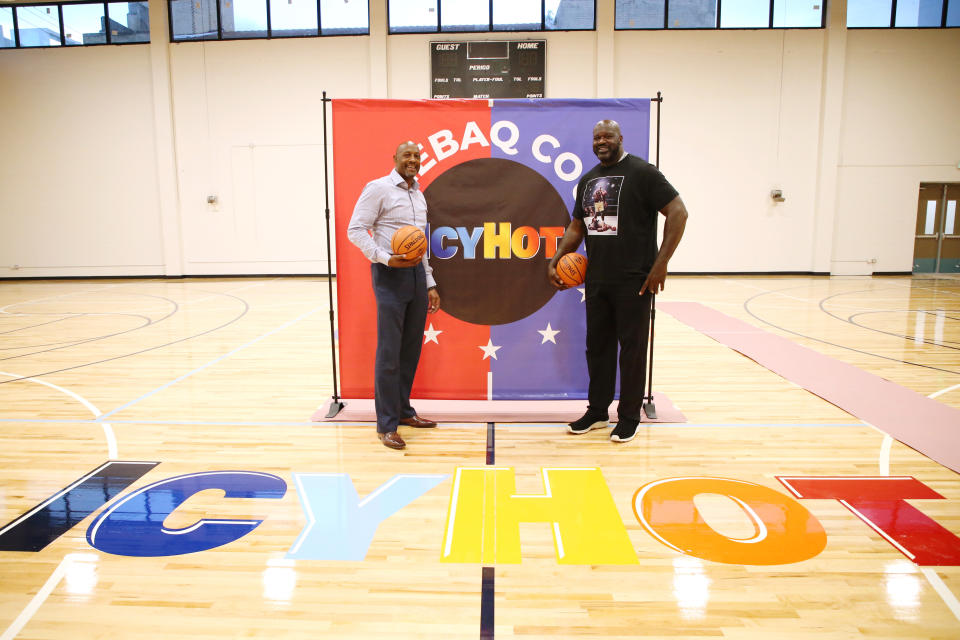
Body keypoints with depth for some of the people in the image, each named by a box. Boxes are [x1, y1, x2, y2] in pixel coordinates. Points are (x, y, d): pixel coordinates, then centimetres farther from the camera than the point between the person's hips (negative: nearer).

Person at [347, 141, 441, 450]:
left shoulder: (419, 195, 17)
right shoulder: (378, 188, -5)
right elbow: (355, 230, -9)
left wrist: (430, 284, 17)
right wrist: (386, 259, -21)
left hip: (417, 273, 7)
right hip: (390, 275, -7)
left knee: (411, 349, 11)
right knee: (389, 352, -5)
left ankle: (403, 410, 25)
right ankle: (386, 425, 4)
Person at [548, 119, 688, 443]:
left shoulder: (641, 172, -6)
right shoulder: (588, 180, 15)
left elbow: (678, 212, -11)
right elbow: (577, 226, 21)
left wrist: (661, 263, -16)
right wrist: (556, 259, 7)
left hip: (633, 280, -6)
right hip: (596, 280, 6)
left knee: (632, 348, 2)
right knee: (597, 345, 13)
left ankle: (629, 417, 16)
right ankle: (597, 411, 26)